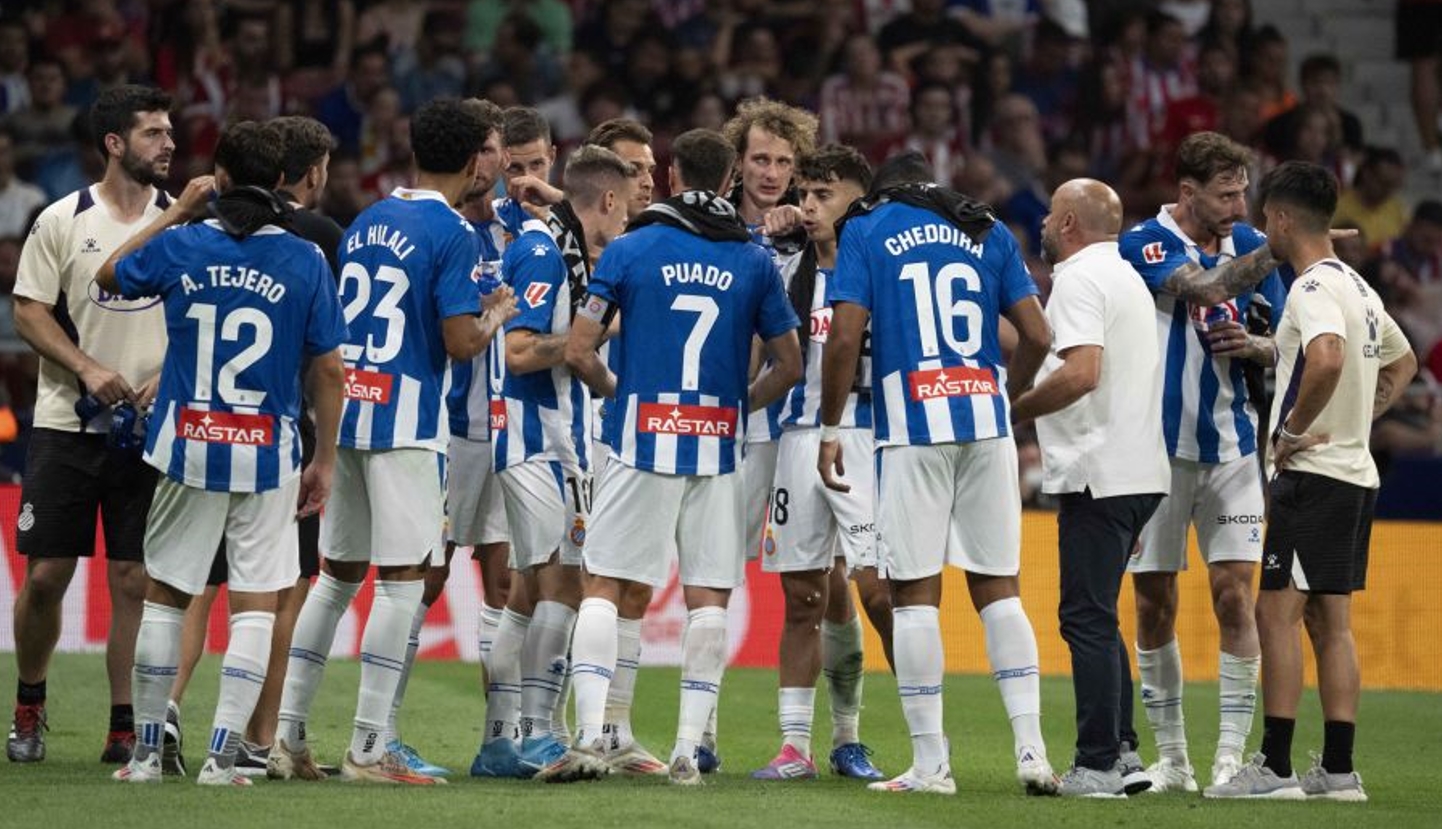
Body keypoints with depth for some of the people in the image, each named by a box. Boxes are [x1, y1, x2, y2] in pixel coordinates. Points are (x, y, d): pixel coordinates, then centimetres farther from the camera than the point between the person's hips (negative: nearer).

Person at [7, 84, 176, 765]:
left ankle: (125, 727, 5)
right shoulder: (63, 220, -1)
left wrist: (170, 375, -8)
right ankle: (29, 706, 20)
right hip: (67, 422, -1)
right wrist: (88, 369, -13)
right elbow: (29, 312, 0)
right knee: (46, 573, -1)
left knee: (134, 580, -1)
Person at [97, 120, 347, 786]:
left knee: (165, 593, 12)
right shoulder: (305, 260, -4)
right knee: (255, 603, 3)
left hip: (188, 449, 1)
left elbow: (109, 276, 19)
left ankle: (147, 751, 16)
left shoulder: (181, 246, -2)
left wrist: (176, 211, 24)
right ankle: (222, 757, -4)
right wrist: (324, 461, 6)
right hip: (268, 455, -1)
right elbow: (329, 368, -3)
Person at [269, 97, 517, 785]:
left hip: (346, 412, 7)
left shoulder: (365, 223, 13)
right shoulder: (452, 233, -9)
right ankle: (367, 748, -5)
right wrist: (495, 318, 7)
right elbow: (460, 342, -14)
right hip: (406, 419, -7)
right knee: (401, 578, -3)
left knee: (337, 574, 14)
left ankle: (287, 737, 14)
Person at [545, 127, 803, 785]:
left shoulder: (630, 249, -1)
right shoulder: (753, 261, 5)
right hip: (717, 448, 2)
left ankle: (590, 735, -10)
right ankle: (688, 749, 2)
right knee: (708, 597, 6)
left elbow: (577, 351, -4)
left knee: (602, 587, 3)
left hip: (644, 441, -2)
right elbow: (788, 366, 8)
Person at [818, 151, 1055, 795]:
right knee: (998, 587, 8)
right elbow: (1037, 336, 10)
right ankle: (1030, 748, 0)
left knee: (916, 591, 0)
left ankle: (930, 763, -1)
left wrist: (830, 429, 3)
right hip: (985, 422, 3)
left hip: (912, 428, -3)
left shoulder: (866, 230, 6)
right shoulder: (988, 232, 15)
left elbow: (844, 337, -5)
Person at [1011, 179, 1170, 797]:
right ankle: (1120, 755, 18)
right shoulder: (1127, 276, 21)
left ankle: (1098, 765, -9)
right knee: (1097, 618, 16)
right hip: (1140, 471, 10)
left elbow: (1081, 372, -23)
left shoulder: (1081, 278, -10)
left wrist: (1013, 411, -12)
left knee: (1088, 618, -8)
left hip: (1099, 474, -10)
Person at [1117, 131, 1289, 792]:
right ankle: (1170, 757, 14)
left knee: (1234, 594, -6)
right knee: (1154, 602, 4)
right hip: (1158, 447, -2)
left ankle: (1232, 755, -2)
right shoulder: (1145, 244, -8)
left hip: (1231, 448, 3)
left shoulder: (1250, 244, 6)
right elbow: (1208, 287, -26)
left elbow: (1286, 343, 14)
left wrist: (1255, 347, -8)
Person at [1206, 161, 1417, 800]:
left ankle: (1275, 766, -9)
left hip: (1311, 474, -9)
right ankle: (1338, 770, 9)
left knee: (1278, 613, -7)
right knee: (1331, 622, 10)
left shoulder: (1313, 290, -14)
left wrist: (1292, 431, -21)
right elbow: (1402, 363, 31)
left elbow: (1327, 360, -34)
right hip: (1356, 472, 9)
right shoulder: (1357, 287, 16)